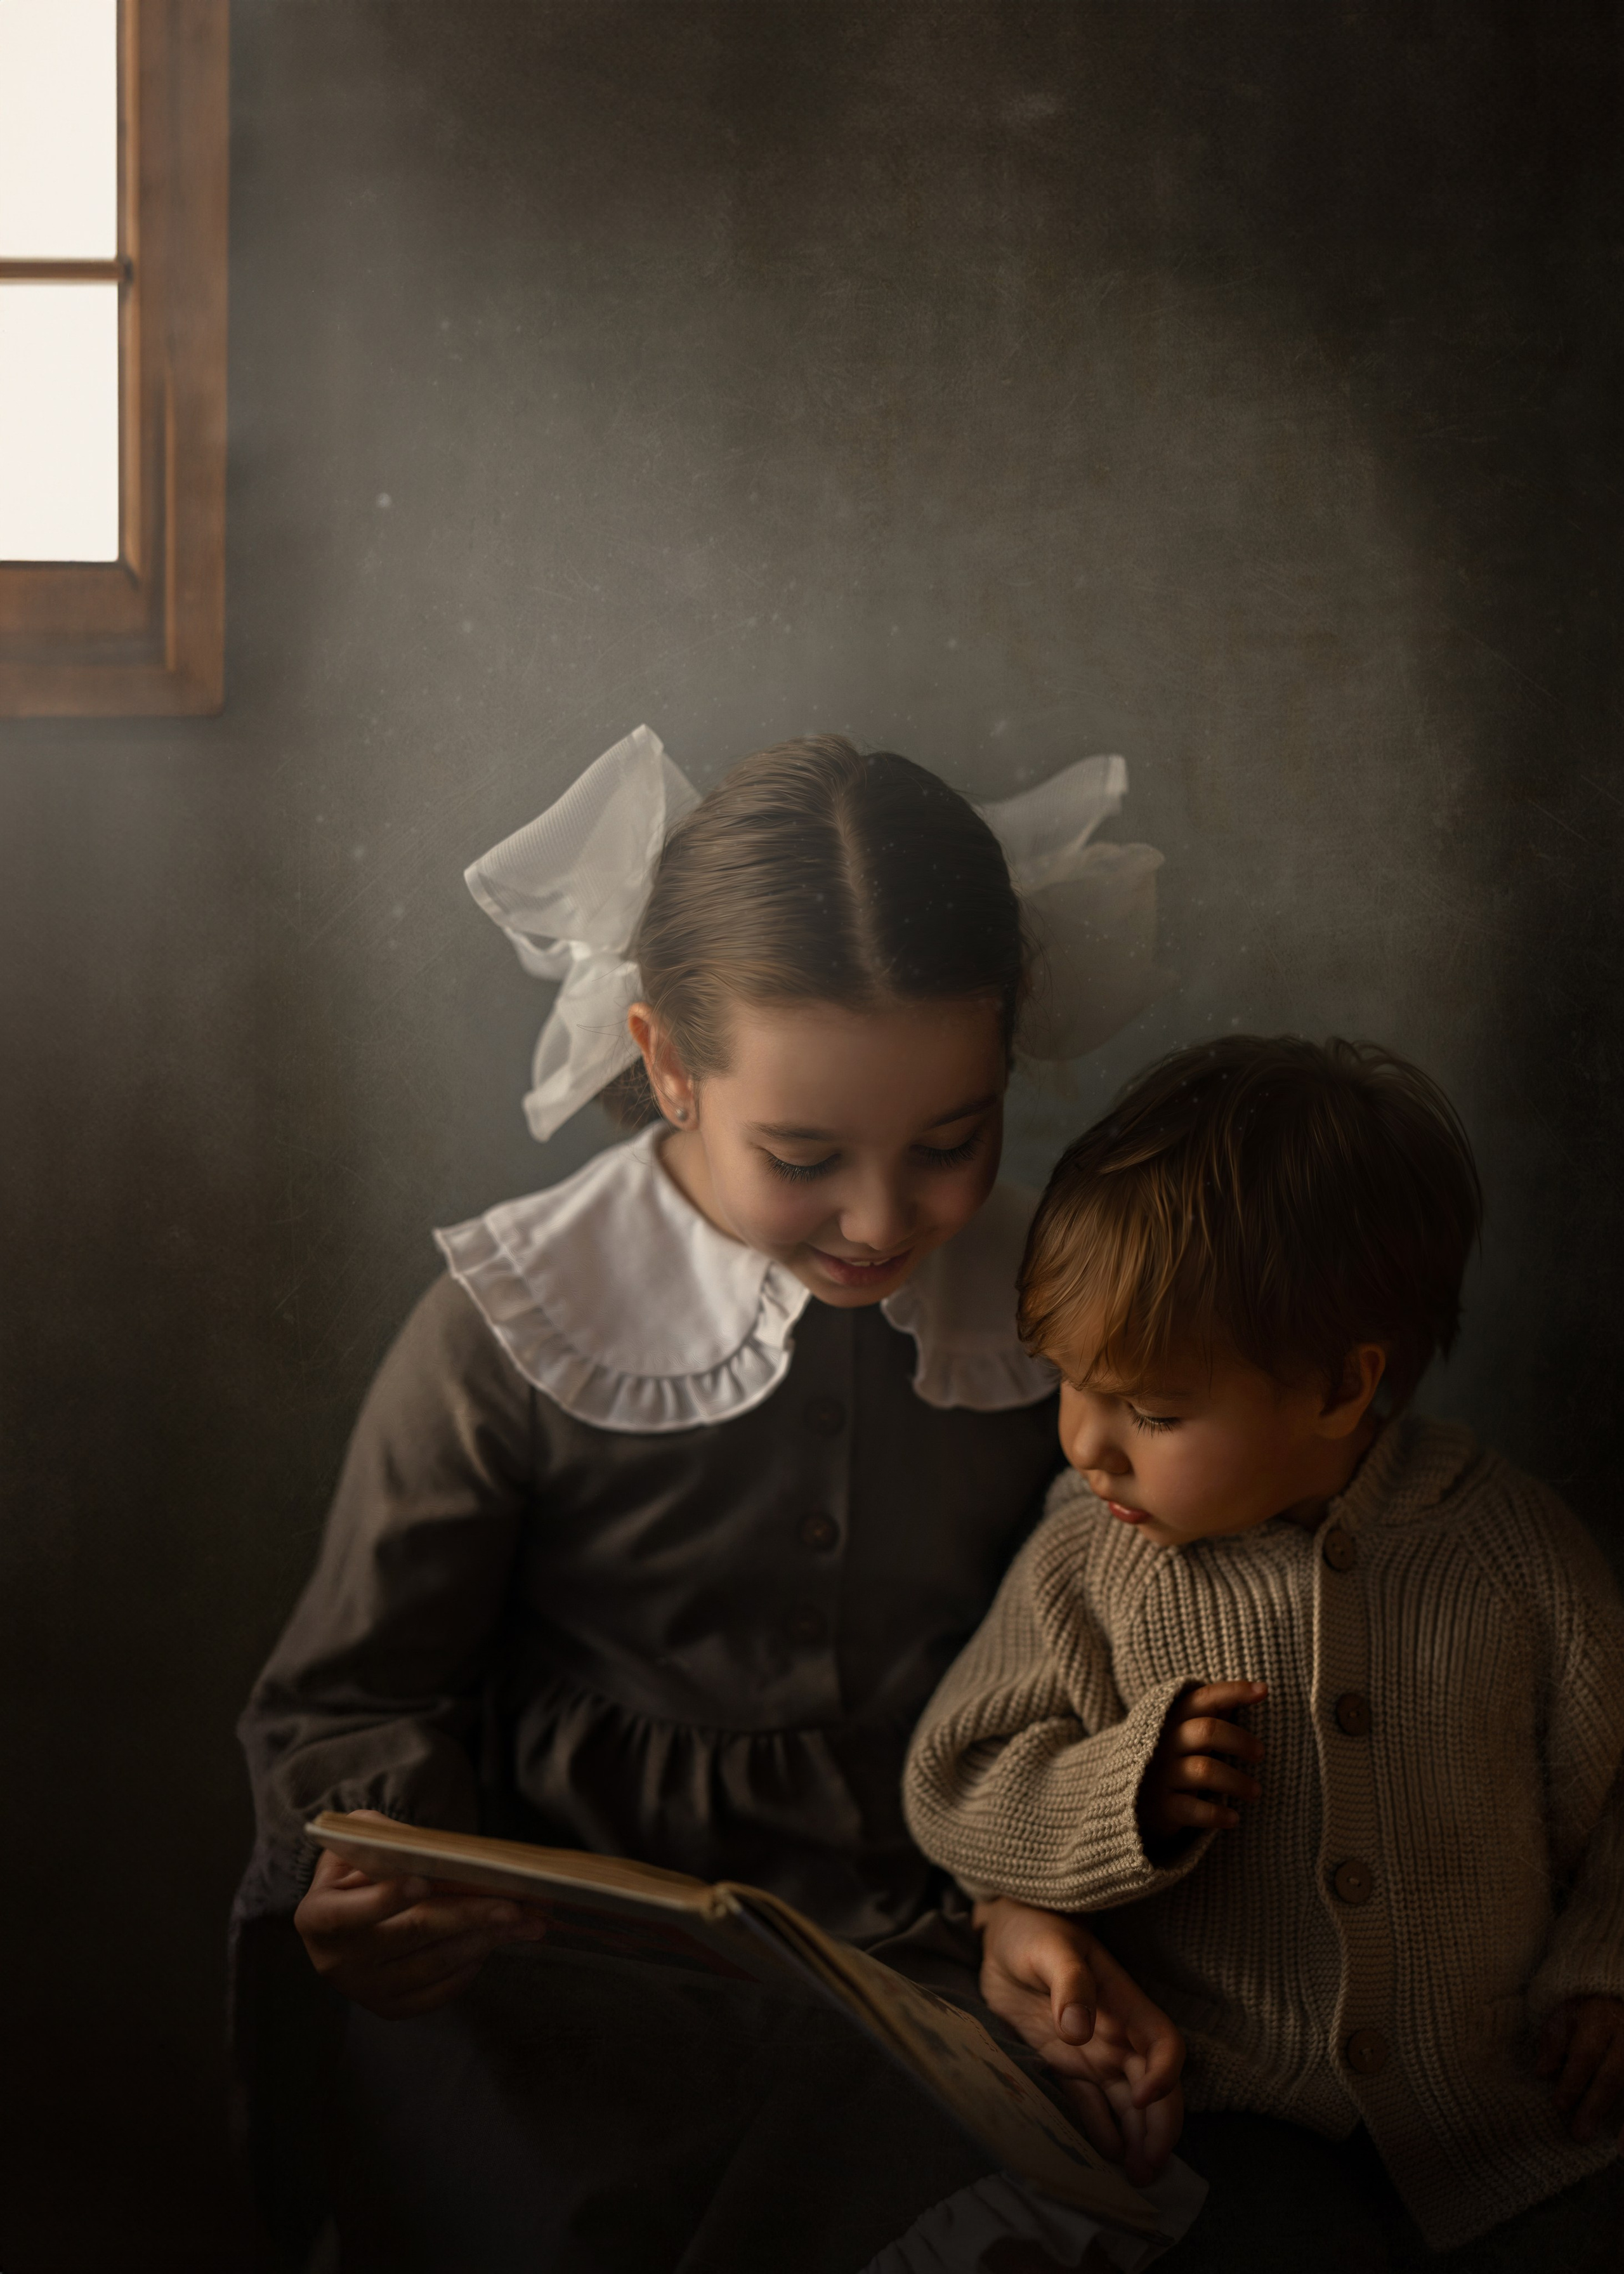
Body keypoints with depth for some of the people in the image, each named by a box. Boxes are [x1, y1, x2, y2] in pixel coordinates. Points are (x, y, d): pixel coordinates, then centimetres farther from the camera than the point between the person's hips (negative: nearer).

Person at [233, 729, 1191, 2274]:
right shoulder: (512, 1334, -8)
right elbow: (352, 1697, 0)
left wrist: (1028, 1906, -4)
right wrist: (384, 1871, -21)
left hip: (924, 1962, 3)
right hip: (575, 1971, -2)